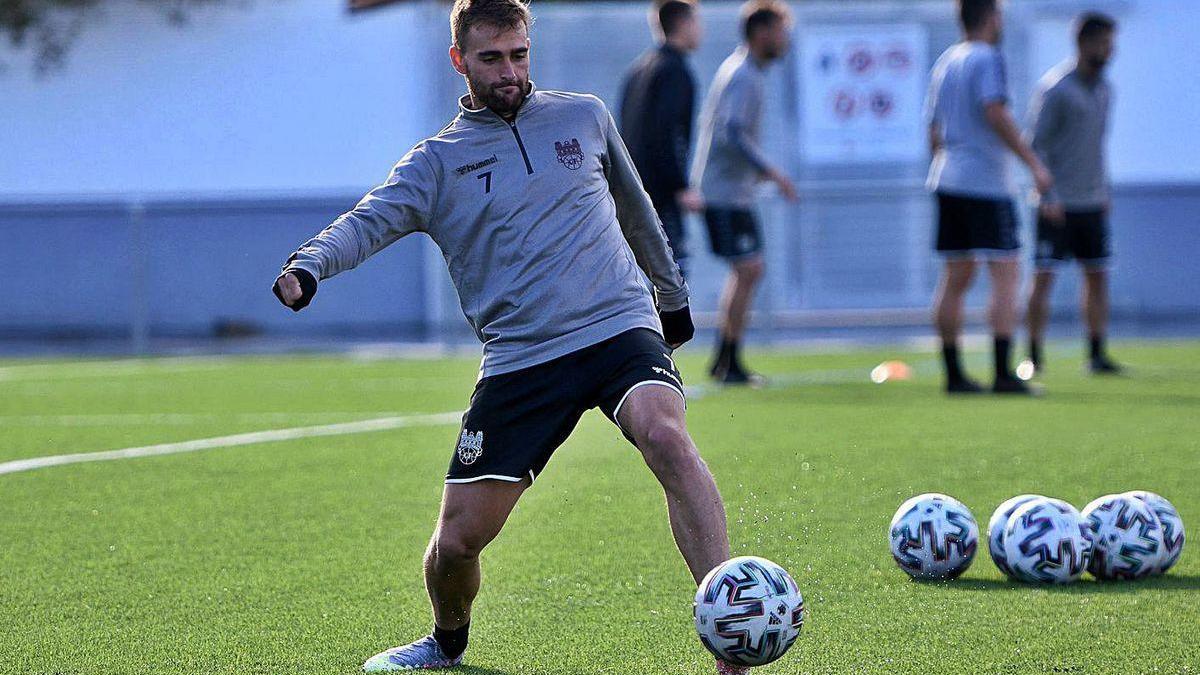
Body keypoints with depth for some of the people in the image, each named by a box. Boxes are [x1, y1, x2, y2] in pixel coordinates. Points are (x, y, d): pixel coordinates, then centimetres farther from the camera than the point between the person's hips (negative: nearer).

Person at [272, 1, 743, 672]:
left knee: (667, 437, -33)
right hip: (518, 359, 1)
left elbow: (635, 210, 27)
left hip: (619, 327, 0)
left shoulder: (585, 117, 12)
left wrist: (674, 297, 36)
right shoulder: (437, 161, 6)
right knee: (458, 539, -2)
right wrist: (309, 264, -31)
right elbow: (372, 219, -11)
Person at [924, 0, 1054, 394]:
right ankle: (1003, 374, -14)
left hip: (948, 182, 8)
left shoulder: (944, 62, 16)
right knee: (1006, 274, -7)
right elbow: (996, 114, -20)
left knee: (955, 278, 9)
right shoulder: (987, 59, -8)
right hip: (986, 183, -8)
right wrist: (1034, 163, -18)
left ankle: (954, 374, 9)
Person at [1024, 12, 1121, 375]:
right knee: (1044, 277, -7)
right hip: (1057, 205, -7)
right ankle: (1034, 356, -2)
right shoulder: (1055, 88, -11)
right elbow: (1036, 143, -12)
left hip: (1092, 202, 7)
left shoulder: (1104, 89, 12)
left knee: (1097, 276, 6)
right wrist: (1048, 195, -18)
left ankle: (1097, 354, 13)